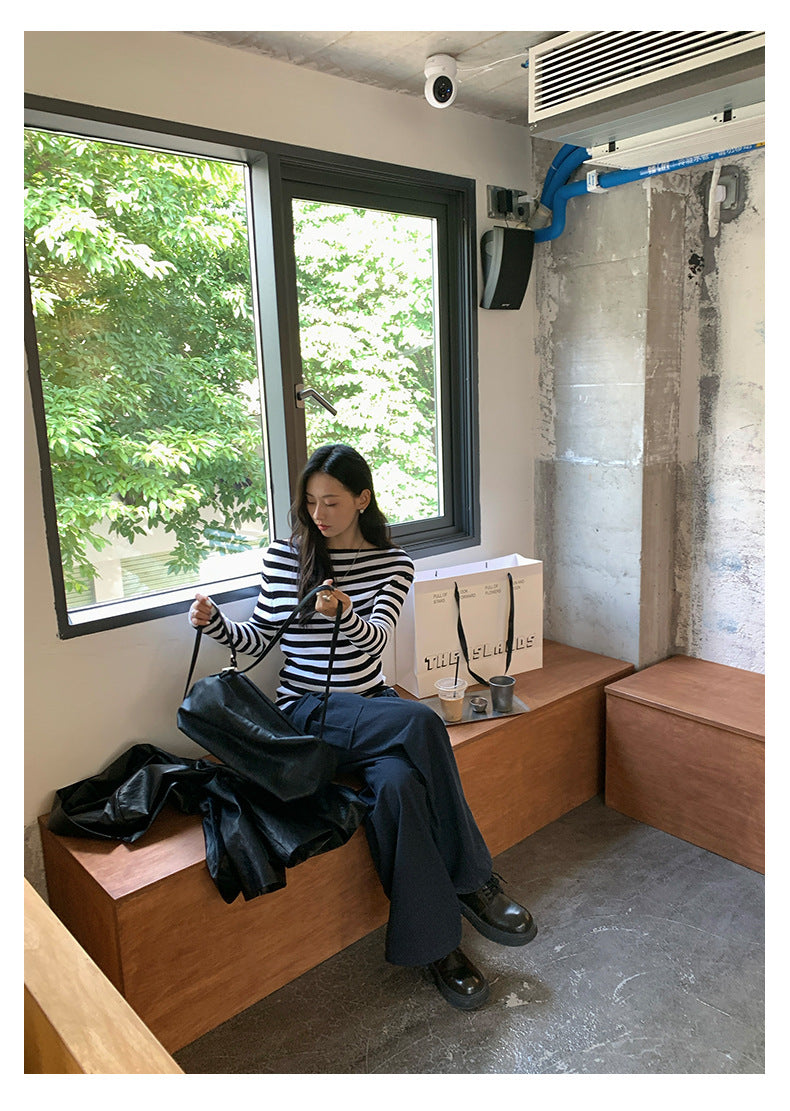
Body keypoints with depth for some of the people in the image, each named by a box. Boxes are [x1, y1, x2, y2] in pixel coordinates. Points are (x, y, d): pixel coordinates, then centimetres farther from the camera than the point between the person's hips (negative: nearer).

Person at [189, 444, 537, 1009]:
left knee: (399, 784, -32)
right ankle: (474, 882, -18)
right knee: (422, 722, -31)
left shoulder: (393, 563, 6)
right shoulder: (283, 557, 3)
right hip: (309, 710, -2)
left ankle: (434, 941, -14)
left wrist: (345, 613, -33)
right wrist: (217, 622, -10)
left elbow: (375, 638, -11)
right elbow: (260, 638, 10)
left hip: (372, 702, 3)